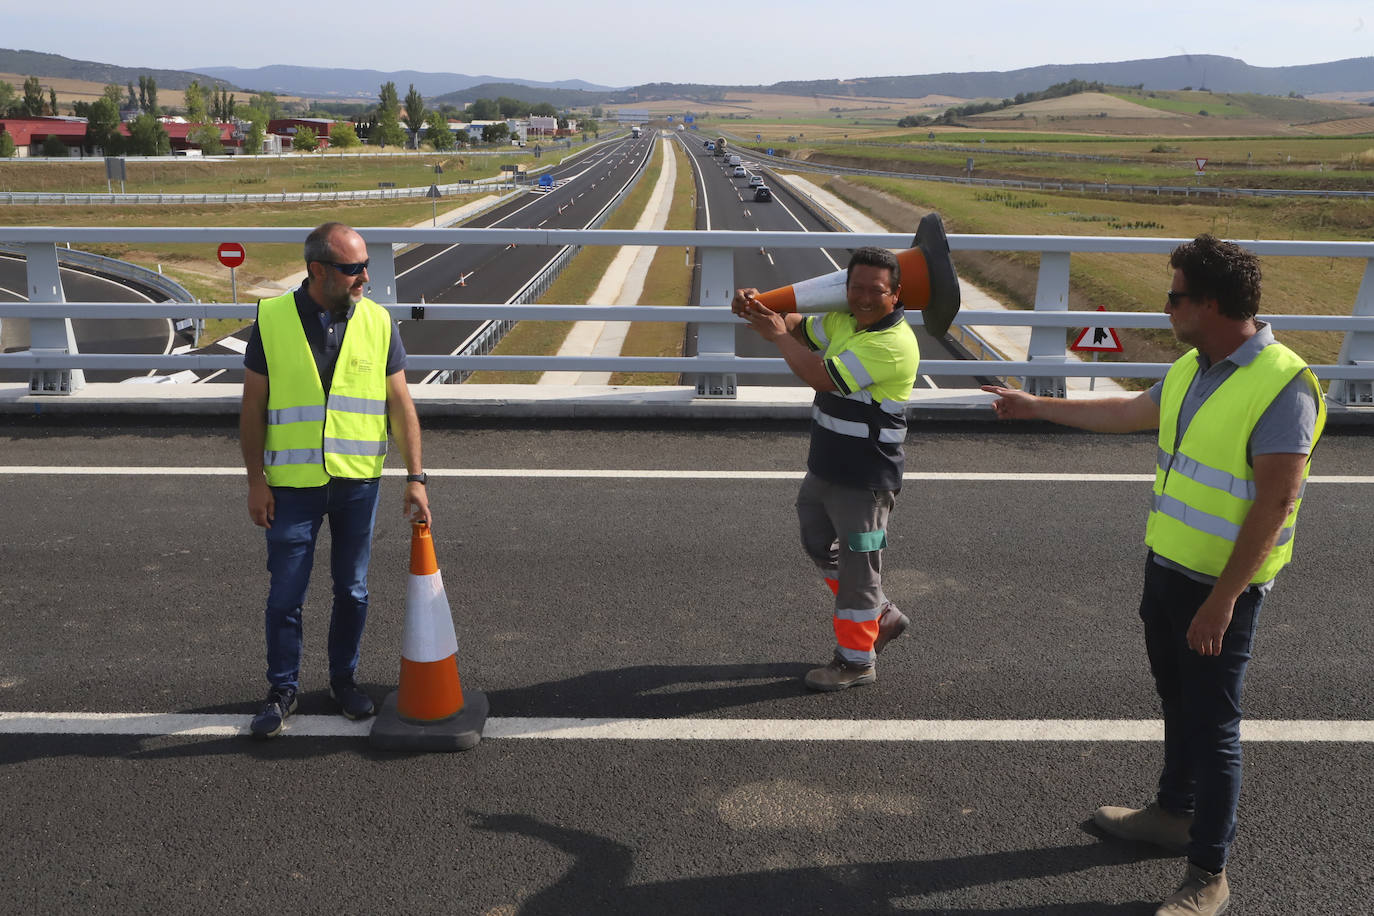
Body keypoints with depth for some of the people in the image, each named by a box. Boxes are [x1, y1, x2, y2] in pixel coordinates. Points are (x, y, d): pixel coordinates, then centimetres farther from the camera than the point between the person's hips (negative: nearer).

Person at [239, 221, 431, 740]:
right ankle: (283, 691, 24)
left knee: (352, 590, 12)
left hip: (358, 481, 2)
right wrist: (256, 480, -4)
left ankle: (344, 679, 31)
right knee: (285, 594, 6)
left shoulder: (377, 322, -2)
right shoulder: (272, 319, -6)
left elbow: (400, 405, 1)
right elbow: (253, 406, -1)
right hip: (293, 482, -1)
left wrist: (415, 477, -3)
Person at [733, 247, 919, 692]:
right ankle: (881, 617, 39)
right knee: (818, 544, 24)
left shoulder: (893, 343, -25)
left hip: (864, 479, -10)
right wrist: (758, 307, 0)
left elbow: (819, 375, -27)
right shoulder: (844, 320, 4)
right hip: (825, 467, 10)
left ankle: (856, 660, 21)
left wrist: (778, 336, -11)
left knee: (857, 564, 3)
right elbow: (800, 327, 21)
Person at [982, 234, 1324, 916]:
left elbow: (1274, 505, -24)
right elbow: (1130, 413, 22)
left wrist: (1221, 600, -24)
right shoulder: (1192, 368, 4)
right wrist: (1034, 407, 26)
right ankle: (1173, 813, 42)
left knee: (1212, 724, 2)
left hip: (1222, 586, -8)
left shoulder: (1282, 387, -22)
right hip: (1166, 566, 8)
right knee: (1177, 701, 22)